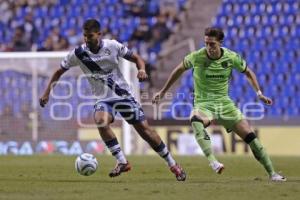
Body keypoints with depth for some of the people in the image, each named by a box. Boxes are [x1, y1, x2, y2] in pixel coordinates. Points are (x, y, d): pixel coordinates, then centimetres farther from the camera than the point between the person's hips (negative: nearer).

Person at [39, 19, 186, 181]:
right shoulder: (78, 54, -9)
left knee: (144, 129, -3)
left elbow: (136, 58, 1)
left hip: (123, 95, -1)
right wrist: (47, 93, -2)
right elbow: (59, 72, 4)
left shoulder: (112, 46, -10)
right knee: (100, 120, -32)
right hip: (103, 99, 1)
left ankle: (173, 165, 12)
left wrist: (142, 69, -20)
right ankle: (122, 162, -21)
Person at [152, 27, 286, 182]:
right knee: (196, 121, -40)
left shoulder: (231, 57, -6)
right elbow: (179, 70, 9)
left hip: (224, 103, 2)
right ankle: (212, 161, -50)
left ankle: (271, 173, 8)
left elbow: (248, 72, 12)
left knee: (250, 136, -6)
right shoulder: (196, 57, -10)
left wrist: (259, 93, 3)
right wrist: (163, 91, 14)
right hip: (203, 104, -2)